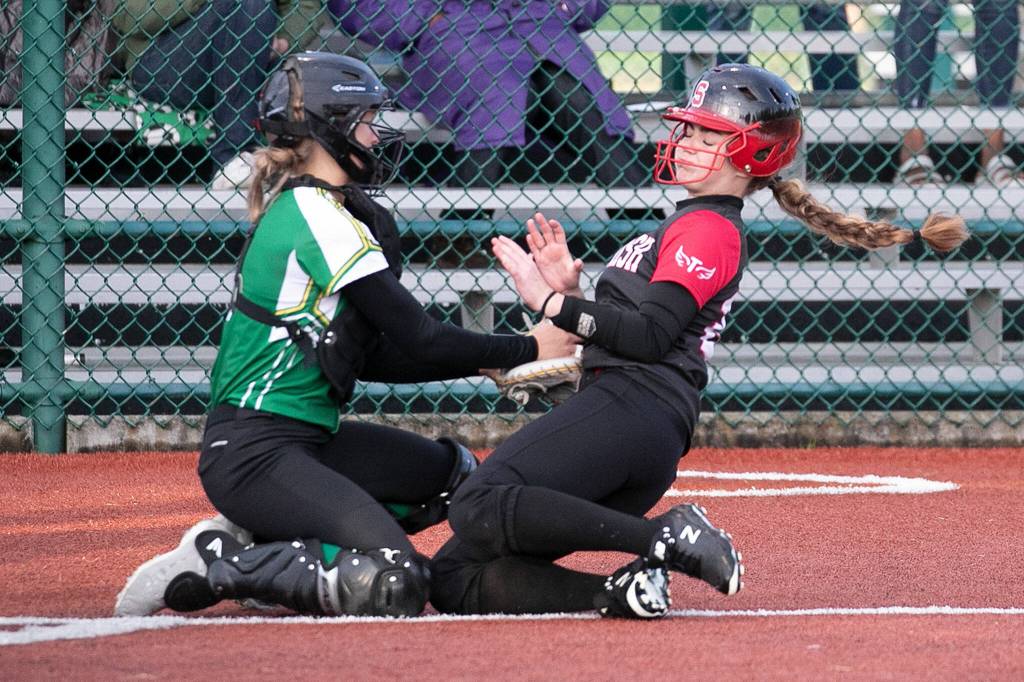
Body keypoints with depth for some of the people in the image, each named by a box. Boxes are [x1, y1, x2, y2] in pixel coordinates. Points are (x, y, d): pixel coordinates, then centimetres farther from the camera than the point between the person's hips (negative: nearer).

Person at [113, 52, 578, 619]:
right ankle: (214, 567, -9)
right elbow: (419, 340, -13)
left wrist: (486, 362, 12)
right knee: (391, 587, -24)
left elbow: (374, 356, 17)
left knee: (454, 472, 21)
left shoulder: (294, 210, 14)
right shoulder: (319, 217, -15)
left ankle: (255, 539, 10)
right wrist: (526, 350, -1)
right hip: (253, 454, -10)